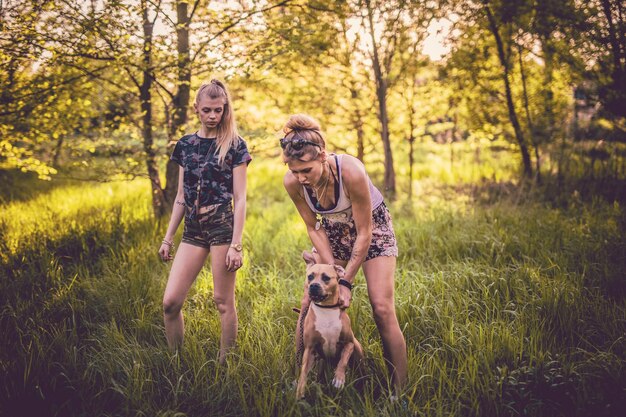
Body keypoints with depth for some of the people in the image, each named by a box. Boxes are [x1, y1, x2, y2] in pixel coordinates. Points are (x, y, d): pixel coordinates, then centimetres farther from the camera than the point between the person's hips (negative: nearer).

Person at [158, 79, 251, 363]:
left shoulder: (234, 145, -1)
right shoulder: (185, 145, 12)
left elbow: (240, 198, -4)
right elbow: (181, 197, 16)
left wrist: (236, 244, -11)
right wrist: (168, 238, 13)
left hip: (223, 228, -4)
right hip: (192, 231, 4)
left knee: (223, 301, 1)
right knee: (170, 302, -2)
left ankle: (224, 364, 15)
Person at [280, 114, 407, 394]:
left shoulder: (350, 171, -36)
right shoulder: (292, 182, -23)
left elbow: (364, 233, -26)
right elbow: (313, 229, -9)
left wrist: (347, 282, -24)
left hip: (372, 227, -4)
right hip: (333, 231, 4)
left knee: (382, 308, -13)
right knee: (308, 303, -4)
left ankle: (399, 391, -3)